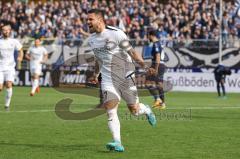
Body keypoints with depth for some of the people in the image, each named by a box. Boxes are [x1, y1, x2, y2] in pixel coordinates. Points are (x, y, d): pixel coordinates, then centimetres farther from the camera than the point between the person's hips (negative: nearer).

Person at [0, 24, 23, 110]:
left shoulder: (14, 42, 2)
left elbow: (20, 50, 15)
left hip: (10, 67, 0)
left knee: (9, 85, -18)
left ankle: (7, 104, -4)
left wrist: (20, 57, -4)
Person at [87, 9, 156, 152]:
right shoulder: (91, 39, 8)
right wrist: (96, 73, 34)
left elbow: (131, 51, -14)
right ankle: (117, 143, -20)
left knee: (134, 110, 4)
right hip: (108, 80, 4)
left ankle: (147, 110, 41)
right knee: (110, 109, -17)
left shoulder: (116, 34, -13)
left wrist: (143, 64, -26)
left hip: (126, 76, -4)